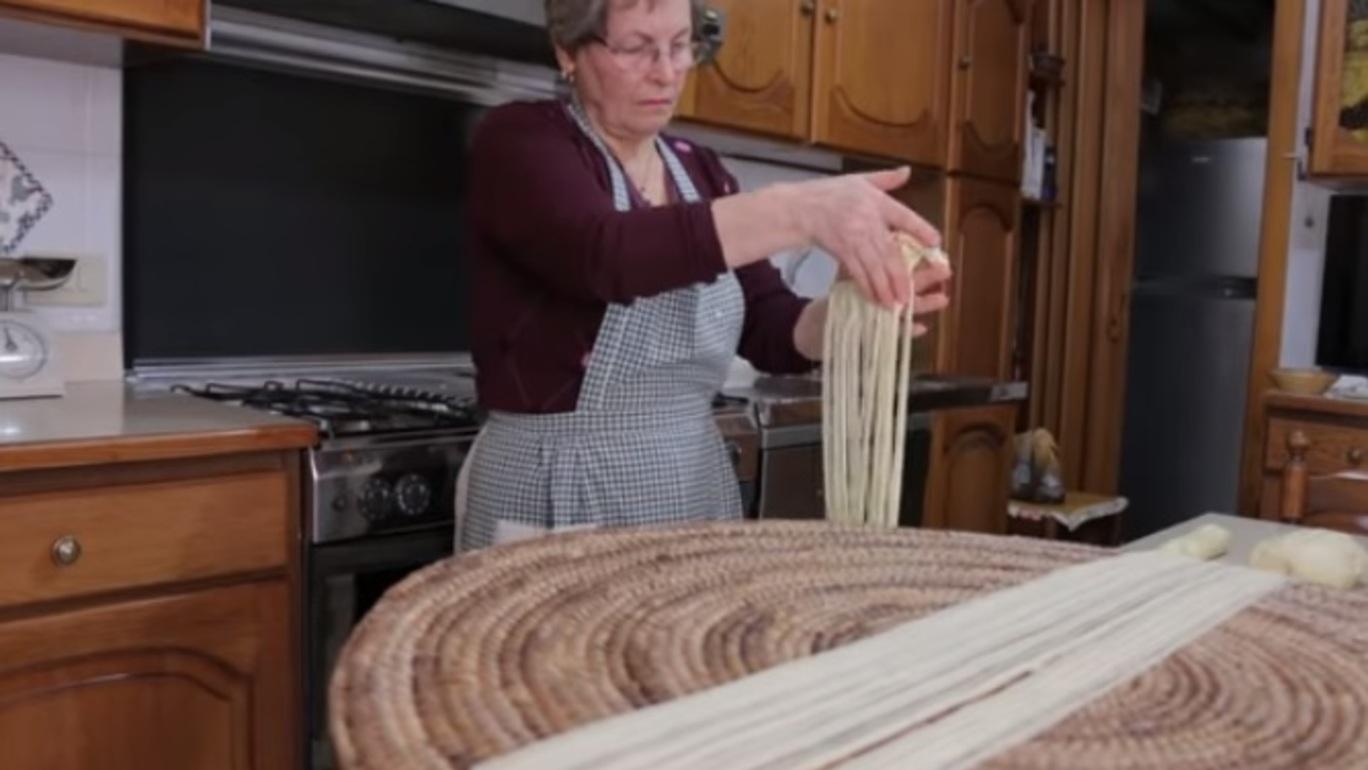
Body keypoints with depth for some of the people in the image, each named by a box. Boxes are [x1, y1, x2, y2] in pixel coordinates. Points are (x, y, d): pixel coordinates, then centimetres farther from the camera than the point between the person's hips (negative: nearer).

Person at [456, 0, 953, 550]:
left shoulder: (700, 171, 8)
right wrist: (797, 211, -37)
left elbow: (775, 334, 1)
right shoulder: (518, 141, -9)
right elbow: (601, 254, -29)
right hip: (558, 503, -5)